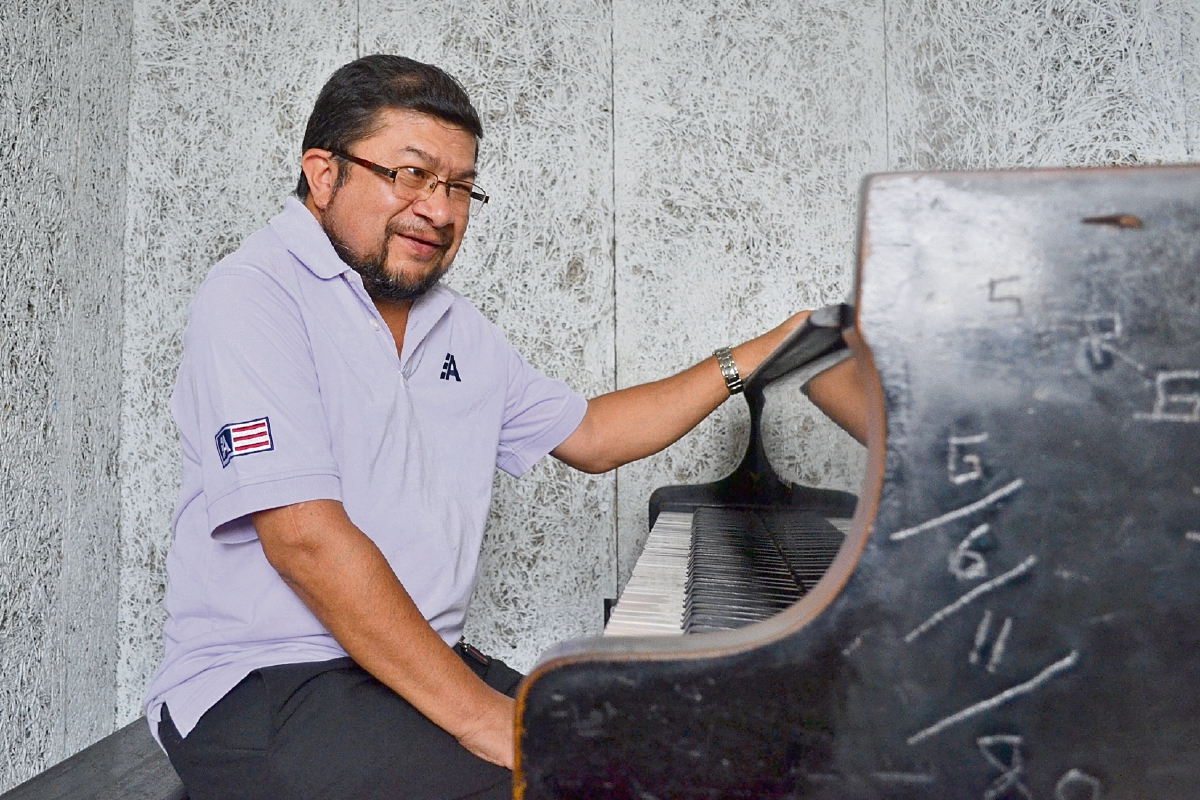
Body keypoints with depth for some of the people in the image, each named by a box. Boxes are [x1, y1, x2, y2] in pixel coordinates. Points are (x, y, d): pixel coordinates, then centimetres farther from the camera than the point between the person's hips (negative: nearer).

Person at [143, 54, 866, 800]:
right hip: (263, 686, -7)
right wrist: (479, 716, -22)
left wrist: (749, 360, 18)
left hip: (427, 665, 8)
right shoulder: (255, 299, -12)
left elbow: (590, 436, 22)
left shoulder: (458, 330, 13)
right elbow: (305, 536, -22)